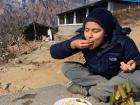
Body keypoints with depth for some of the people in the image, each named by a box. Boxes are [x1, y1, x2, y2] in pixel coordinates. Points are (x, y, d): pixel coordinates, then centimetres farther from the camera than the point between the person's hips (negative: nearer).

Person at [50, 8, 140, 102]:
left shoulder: (122, 42, -24)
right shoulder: (82, 38, -19)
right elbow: (53, 52, -18)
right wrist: (72, 45, -36)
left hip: (116, 78, -1)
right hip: (92, 76, 2)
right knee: (67, 67, -19)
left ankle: (88, 89, -23)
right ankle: (108, 87, -19)